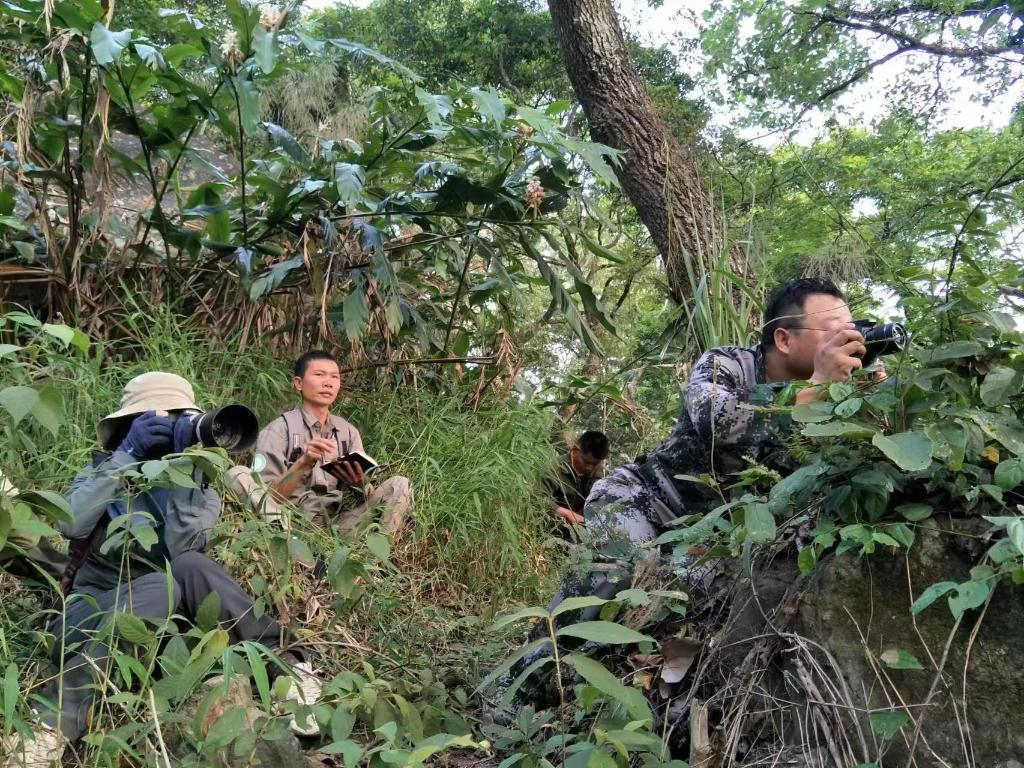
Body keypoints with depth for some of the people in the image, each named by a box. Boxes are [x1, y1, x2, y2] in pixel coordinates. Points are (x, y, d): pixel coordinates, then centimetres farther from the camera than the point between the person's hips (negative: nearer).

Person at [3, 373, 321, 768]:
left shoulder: (201, 491, 6)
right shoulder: (104, 469, 6)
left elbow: (182, 550, -16)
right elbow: (71, 524, -15)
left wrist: (185, 466, -20)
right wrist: (126, 456, -20)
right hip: (91, 611, -1)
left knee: (190, 568, -32)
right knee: (161, 585, -35)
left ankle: (285, 668, -28)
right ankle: (60, 718, -40)